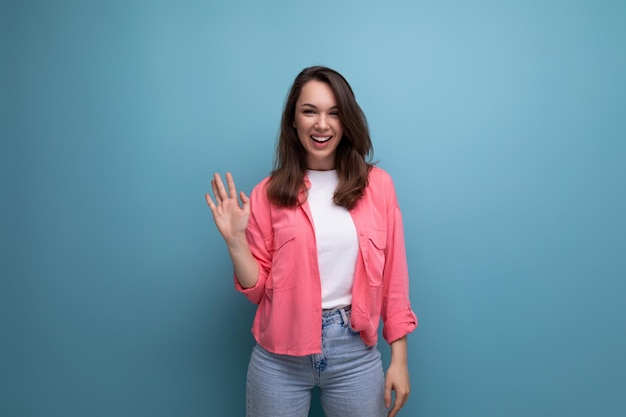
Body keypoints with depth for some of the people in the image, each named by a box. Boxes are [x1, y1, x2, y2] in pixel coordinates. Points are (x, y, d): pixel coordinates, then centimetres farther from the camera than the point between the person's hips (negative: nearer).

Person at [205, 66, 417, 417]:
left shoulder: (377, 185, -2)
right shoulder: (270, 193, -3)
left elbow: (393, 279, 1)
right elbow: (258, 288, 0)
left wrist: (399, 358, 1)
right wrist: (235, 240, -15)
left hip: (355, 353, 1)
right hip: (280, 357, 0)